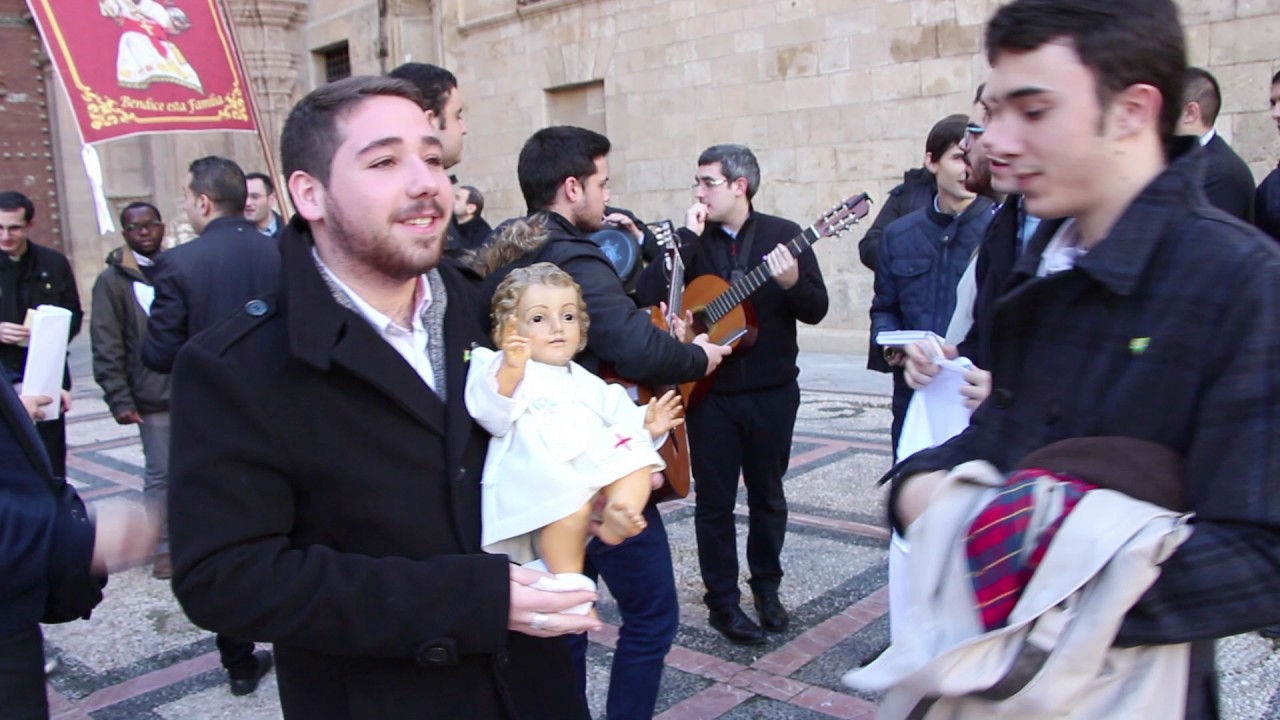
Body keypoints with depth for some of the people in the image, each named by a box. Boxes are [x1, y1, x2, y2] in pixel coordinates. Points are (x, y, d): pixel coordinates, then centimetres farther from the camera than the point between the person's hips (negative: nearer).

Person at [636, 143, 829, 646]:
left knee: (768, 494, 14)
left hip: (772, 391, 0)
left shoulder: (783, 235, -1)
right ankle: (723, 600, 20)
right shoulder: (691, 240, 0)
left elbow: (816, 310, -5)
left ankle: (767, 585, 33)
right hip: (710, 393, 0)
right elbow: (647, 296, -15)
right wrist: (689, 236, -17)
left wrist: (792, 283, -26)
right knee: (715, 500, 6)